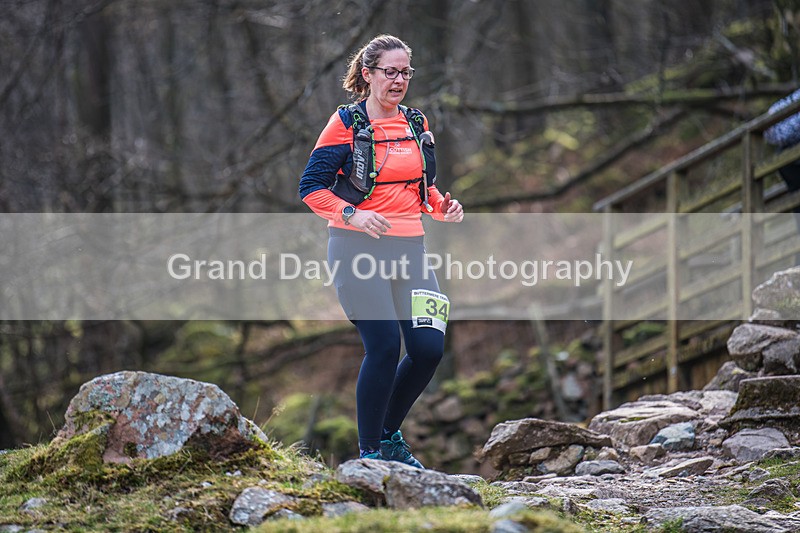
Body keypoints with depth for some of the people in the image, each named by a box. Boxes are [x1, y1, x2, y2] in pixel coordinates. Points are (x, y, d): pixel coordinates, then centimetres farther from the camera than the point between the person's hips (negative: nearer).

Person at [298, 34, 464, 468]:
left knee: (429, 348, -4)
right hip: (357, 248, -6)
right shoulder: (347, 122, -3)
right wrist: (352, 214, -20)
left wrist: (443, 208, 2)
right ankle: (368, 452, 0)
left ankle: (389, 435, 19)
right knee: (384, 347, -15)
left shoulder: (416, 124, 14)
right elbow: (311, 188, -5)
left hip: (408, 247, 6)